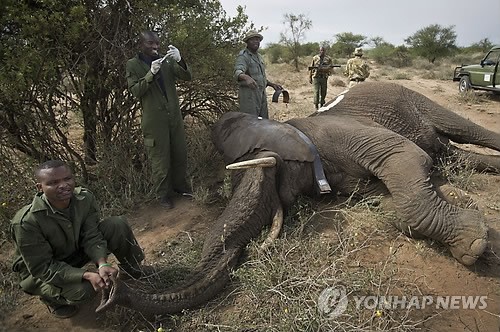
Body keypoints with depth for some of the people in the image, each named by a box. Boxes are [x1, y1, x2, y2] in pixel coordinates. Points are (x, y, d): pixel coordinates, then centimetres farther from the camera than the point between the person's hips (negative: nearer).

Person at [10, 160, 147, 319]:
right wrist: (87, 275, -38)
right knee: (82, 290, -33)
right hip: (42, 272, -4)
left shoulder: (85, 198, -19)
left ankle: (137, 270, 6)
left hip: (77, 250, 5)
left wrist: (102, 263, -36)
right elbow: (42, 268, -27)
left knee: (117, 224, -17)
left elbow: (92, 237, -16)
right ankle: (49, 295, 2)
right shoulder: (25, 222, -32)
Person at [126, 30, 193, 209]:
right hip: (155, 120, -4)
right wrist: (150, 74, -21)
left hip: (175, 116, 4)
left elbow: (187, 77, -2)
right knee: (160, 160, 3)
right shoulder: (133, 65, 0)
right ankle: (164, 195, 20)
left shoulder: (166, 61, 7)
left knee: (180, 154, 13)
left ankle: (180, 186, 33)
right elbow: (135, 91, -9)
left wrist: (179, 60, -21)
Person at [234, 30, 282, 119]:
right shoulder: (243, 56, -9)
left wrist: (272, 84, 17)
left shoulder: (258, 56, 19)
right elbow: (238, 72, -29)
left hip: (261, 95, 9)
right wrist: (247, 78, -51)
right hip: (249, 95, -9)